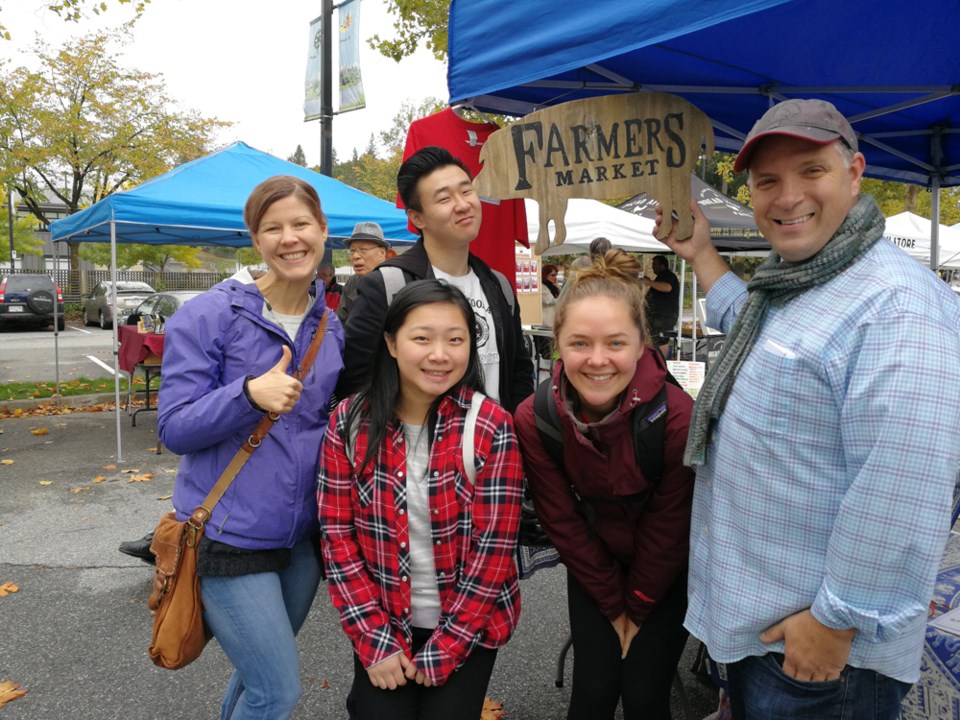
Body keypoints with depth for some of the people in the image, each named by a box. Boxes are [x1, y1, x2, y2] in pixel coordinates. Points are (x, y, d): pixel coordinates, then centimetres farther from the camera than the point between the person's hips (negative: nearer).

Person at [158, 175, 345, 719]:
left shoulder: (330, 326, 5)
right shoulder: (209, 316, -11)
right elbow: (174, 428, -13)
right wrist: (248, 394, -28)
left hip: (303, 534, 6)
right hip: (230, 534, -5)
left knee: (259, 675, 21)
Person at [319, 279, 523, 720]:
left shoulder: (492, 427, -15)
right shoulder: (350, 423, -9)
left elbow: (493, 547, -14)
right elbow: (338, 534, -7)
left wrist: (442, 651, -12)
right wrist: (374, 639, -10)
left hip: (469, 626, -1)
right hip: (383, 623, 1)